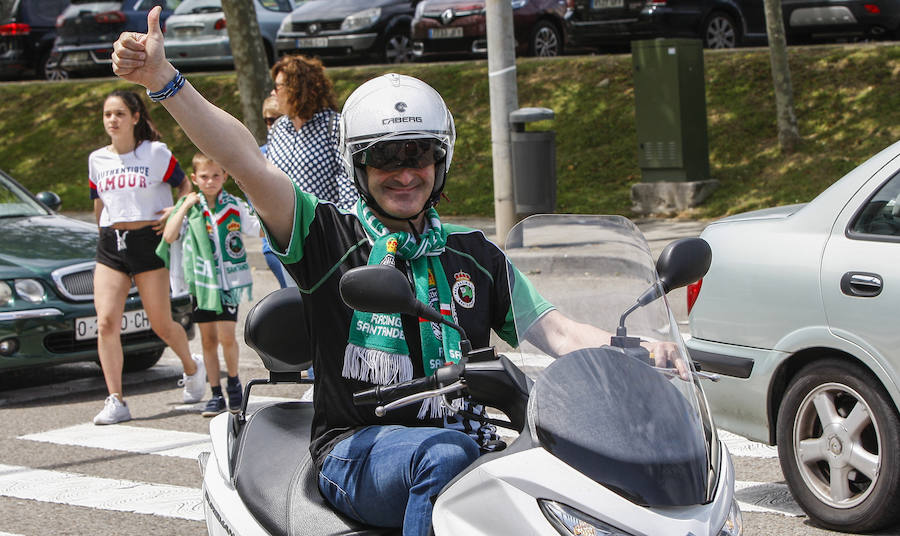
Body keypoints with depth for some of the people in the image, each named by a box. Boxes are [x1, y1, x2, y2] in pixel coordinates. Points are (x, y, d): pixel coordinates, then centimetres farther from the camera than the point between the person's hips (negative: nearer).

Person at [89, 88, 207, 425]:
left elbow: (184, 187, 8)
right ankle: (115, 401, -9)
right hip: (110, 245, 3)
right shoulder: (97, 160, 11)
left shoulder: (156, 153, -1)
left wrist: (176, 212, -8)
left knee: (161, 325, 4)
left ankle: (192, 368, 35)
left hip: (148, 242, -3)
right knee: (106, 323, -11)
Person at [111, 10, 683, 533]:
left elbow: (555, 330, 11)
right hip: (357, 453, -3)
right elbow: (244, 158, -6)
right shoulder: (329, 236, 6)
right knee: (447, 455, -36)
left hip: (455, 440, 3)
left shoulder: (477, 256, 18)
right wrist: (164, 80, -19)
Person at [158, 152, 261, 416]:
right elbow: (169, 236, -10)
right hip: (201, 282, 1)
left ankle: (233, 382, 16)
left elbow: (260, 229, 5)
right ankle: (216, 394, 15)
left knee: (227, 337, -9)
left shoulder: (235, 206, 1)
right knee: (208, 339, 6)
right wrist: (185, 207, -12)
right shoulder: (189, 207, 1)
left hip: (229, 281, -1)